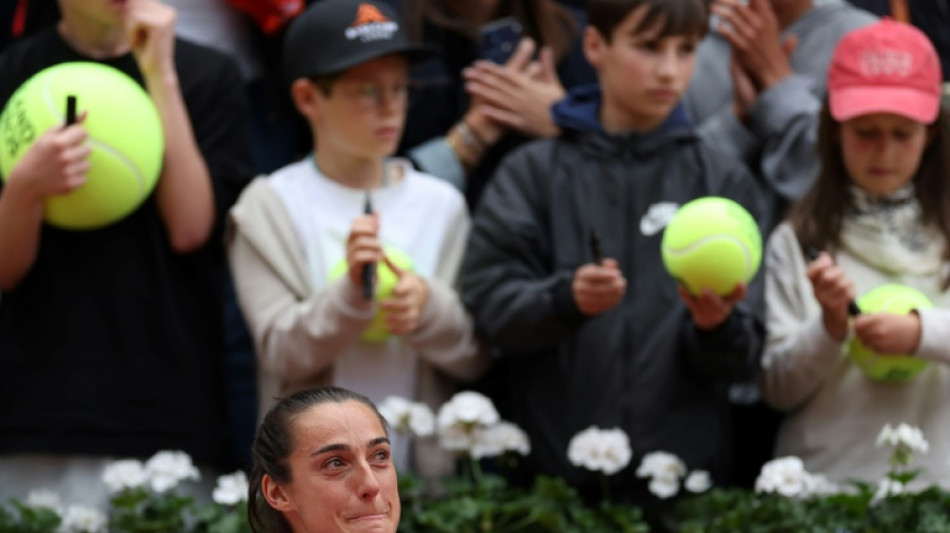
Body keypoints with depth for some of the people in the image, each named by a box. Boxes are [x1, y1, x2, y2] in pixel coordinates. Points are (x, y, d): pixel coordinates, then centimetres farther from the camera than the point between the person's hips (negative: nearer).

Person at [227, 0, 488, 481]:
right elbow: (281, 354, -8)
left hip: (427, 470, 2)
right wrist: (350, 293, -22)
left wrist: (430, 308, -15)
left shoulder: (441, 204, 6)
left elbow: (475, 358, 4)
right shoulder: (271, 207, -1)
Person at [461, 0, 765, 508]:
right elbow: (487, 300, -6)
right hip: (546, 466, -1)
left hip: (681, 472, 1)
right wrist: (566, 299, -23)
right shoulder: (534, 171, 3)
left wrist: (718, 324, -19)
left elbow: (743, 359, 2)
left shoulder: (724, 180, 5)